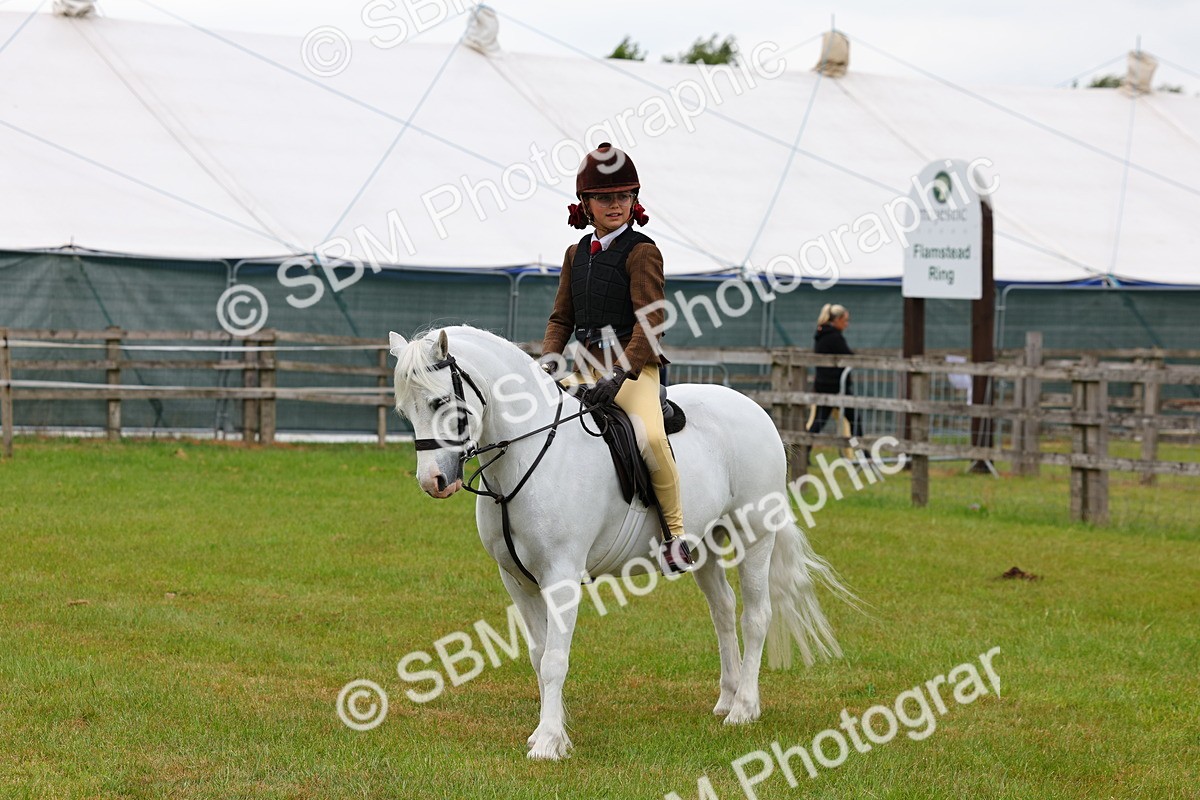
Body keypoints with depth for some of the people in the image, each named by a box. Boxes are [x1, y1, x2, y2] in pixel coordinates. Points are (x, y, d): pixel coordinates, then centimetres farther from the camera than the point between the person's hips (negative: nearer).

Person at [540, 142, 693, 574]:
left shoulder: (641, 251, -7)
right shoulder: (577, 254, 13)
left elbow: (650, 320, -16)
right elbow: (561, 318, 16)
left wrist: (618, 376, -27)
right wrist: (547, 364, -3)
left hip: (634, 367, -7)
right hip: (585, 368, 7)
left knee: (650, 435, -32)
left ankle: (675, 533, -19)